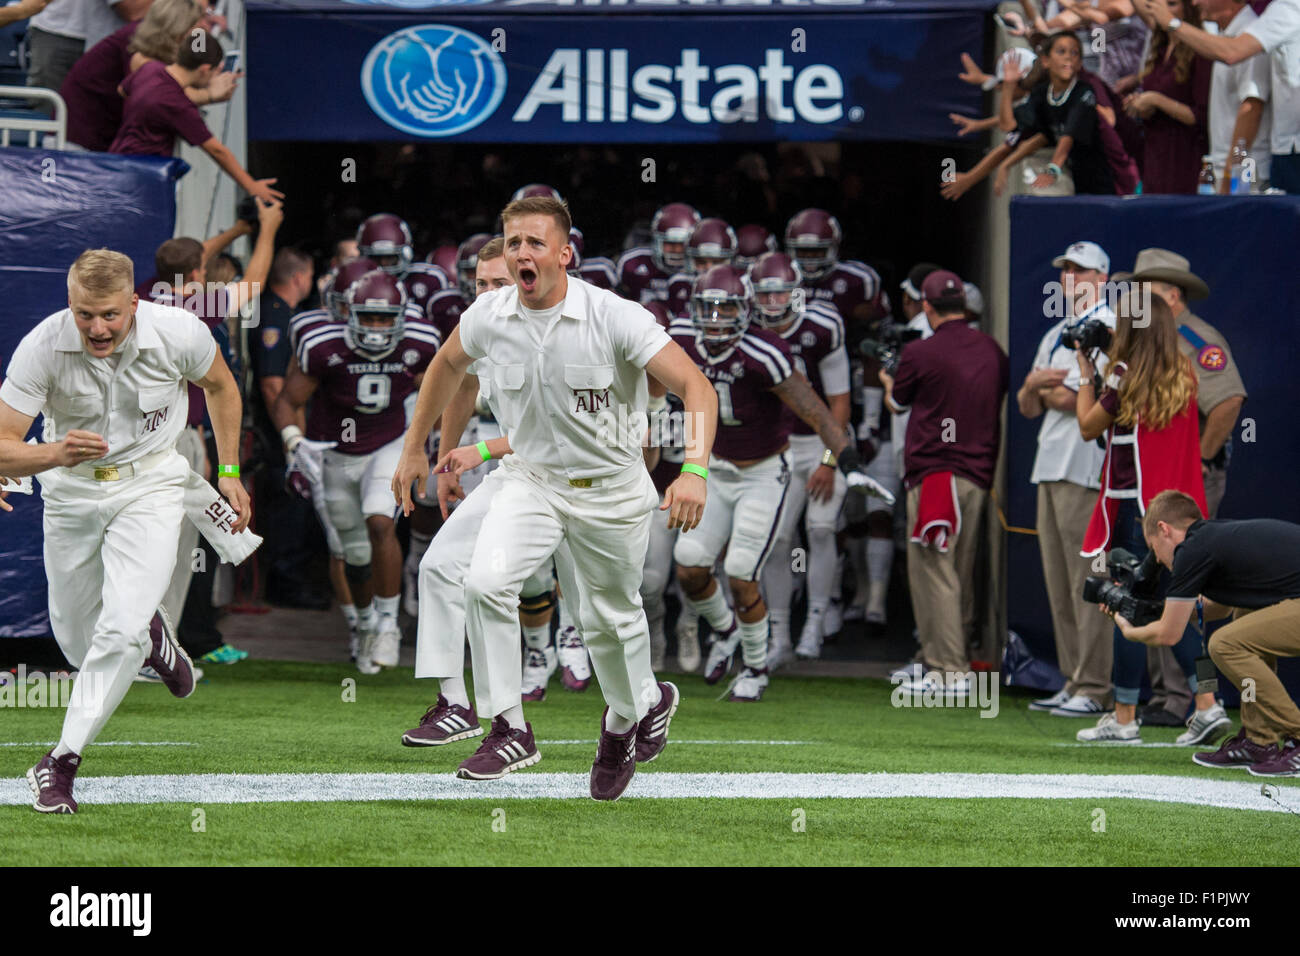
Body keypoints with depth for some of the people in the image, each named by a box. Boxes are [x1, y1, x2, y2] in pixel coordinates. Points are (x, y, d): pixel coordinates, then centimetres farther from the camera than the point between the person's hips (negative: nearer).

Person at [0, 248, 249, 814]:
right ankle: (151, 644, 47)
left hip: (149, 486, -1)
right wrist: (57, 453, -45)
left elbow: (219, 386, 3)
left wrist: (229, 472, 5)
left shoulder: (179, 333, -21)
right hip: (71, 491, 1)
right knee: (78, 641, 13)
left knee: (121, 628, -20)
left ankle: (63, 761, -10)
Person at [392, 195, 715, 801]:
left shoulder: (616, 318, -23)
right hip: (529, 478, 2)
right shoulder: (488, 316, -10)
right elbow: (447, 366, 14)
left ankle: (642, 704, 43)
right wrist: (414, 449, 17)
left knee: (610, 620, 10)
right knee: (486, 582, -22)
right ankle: (508, 728, -11)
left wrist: (694, 470, -41)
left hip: (612, 488, -2)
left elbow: (695, 388, -25)